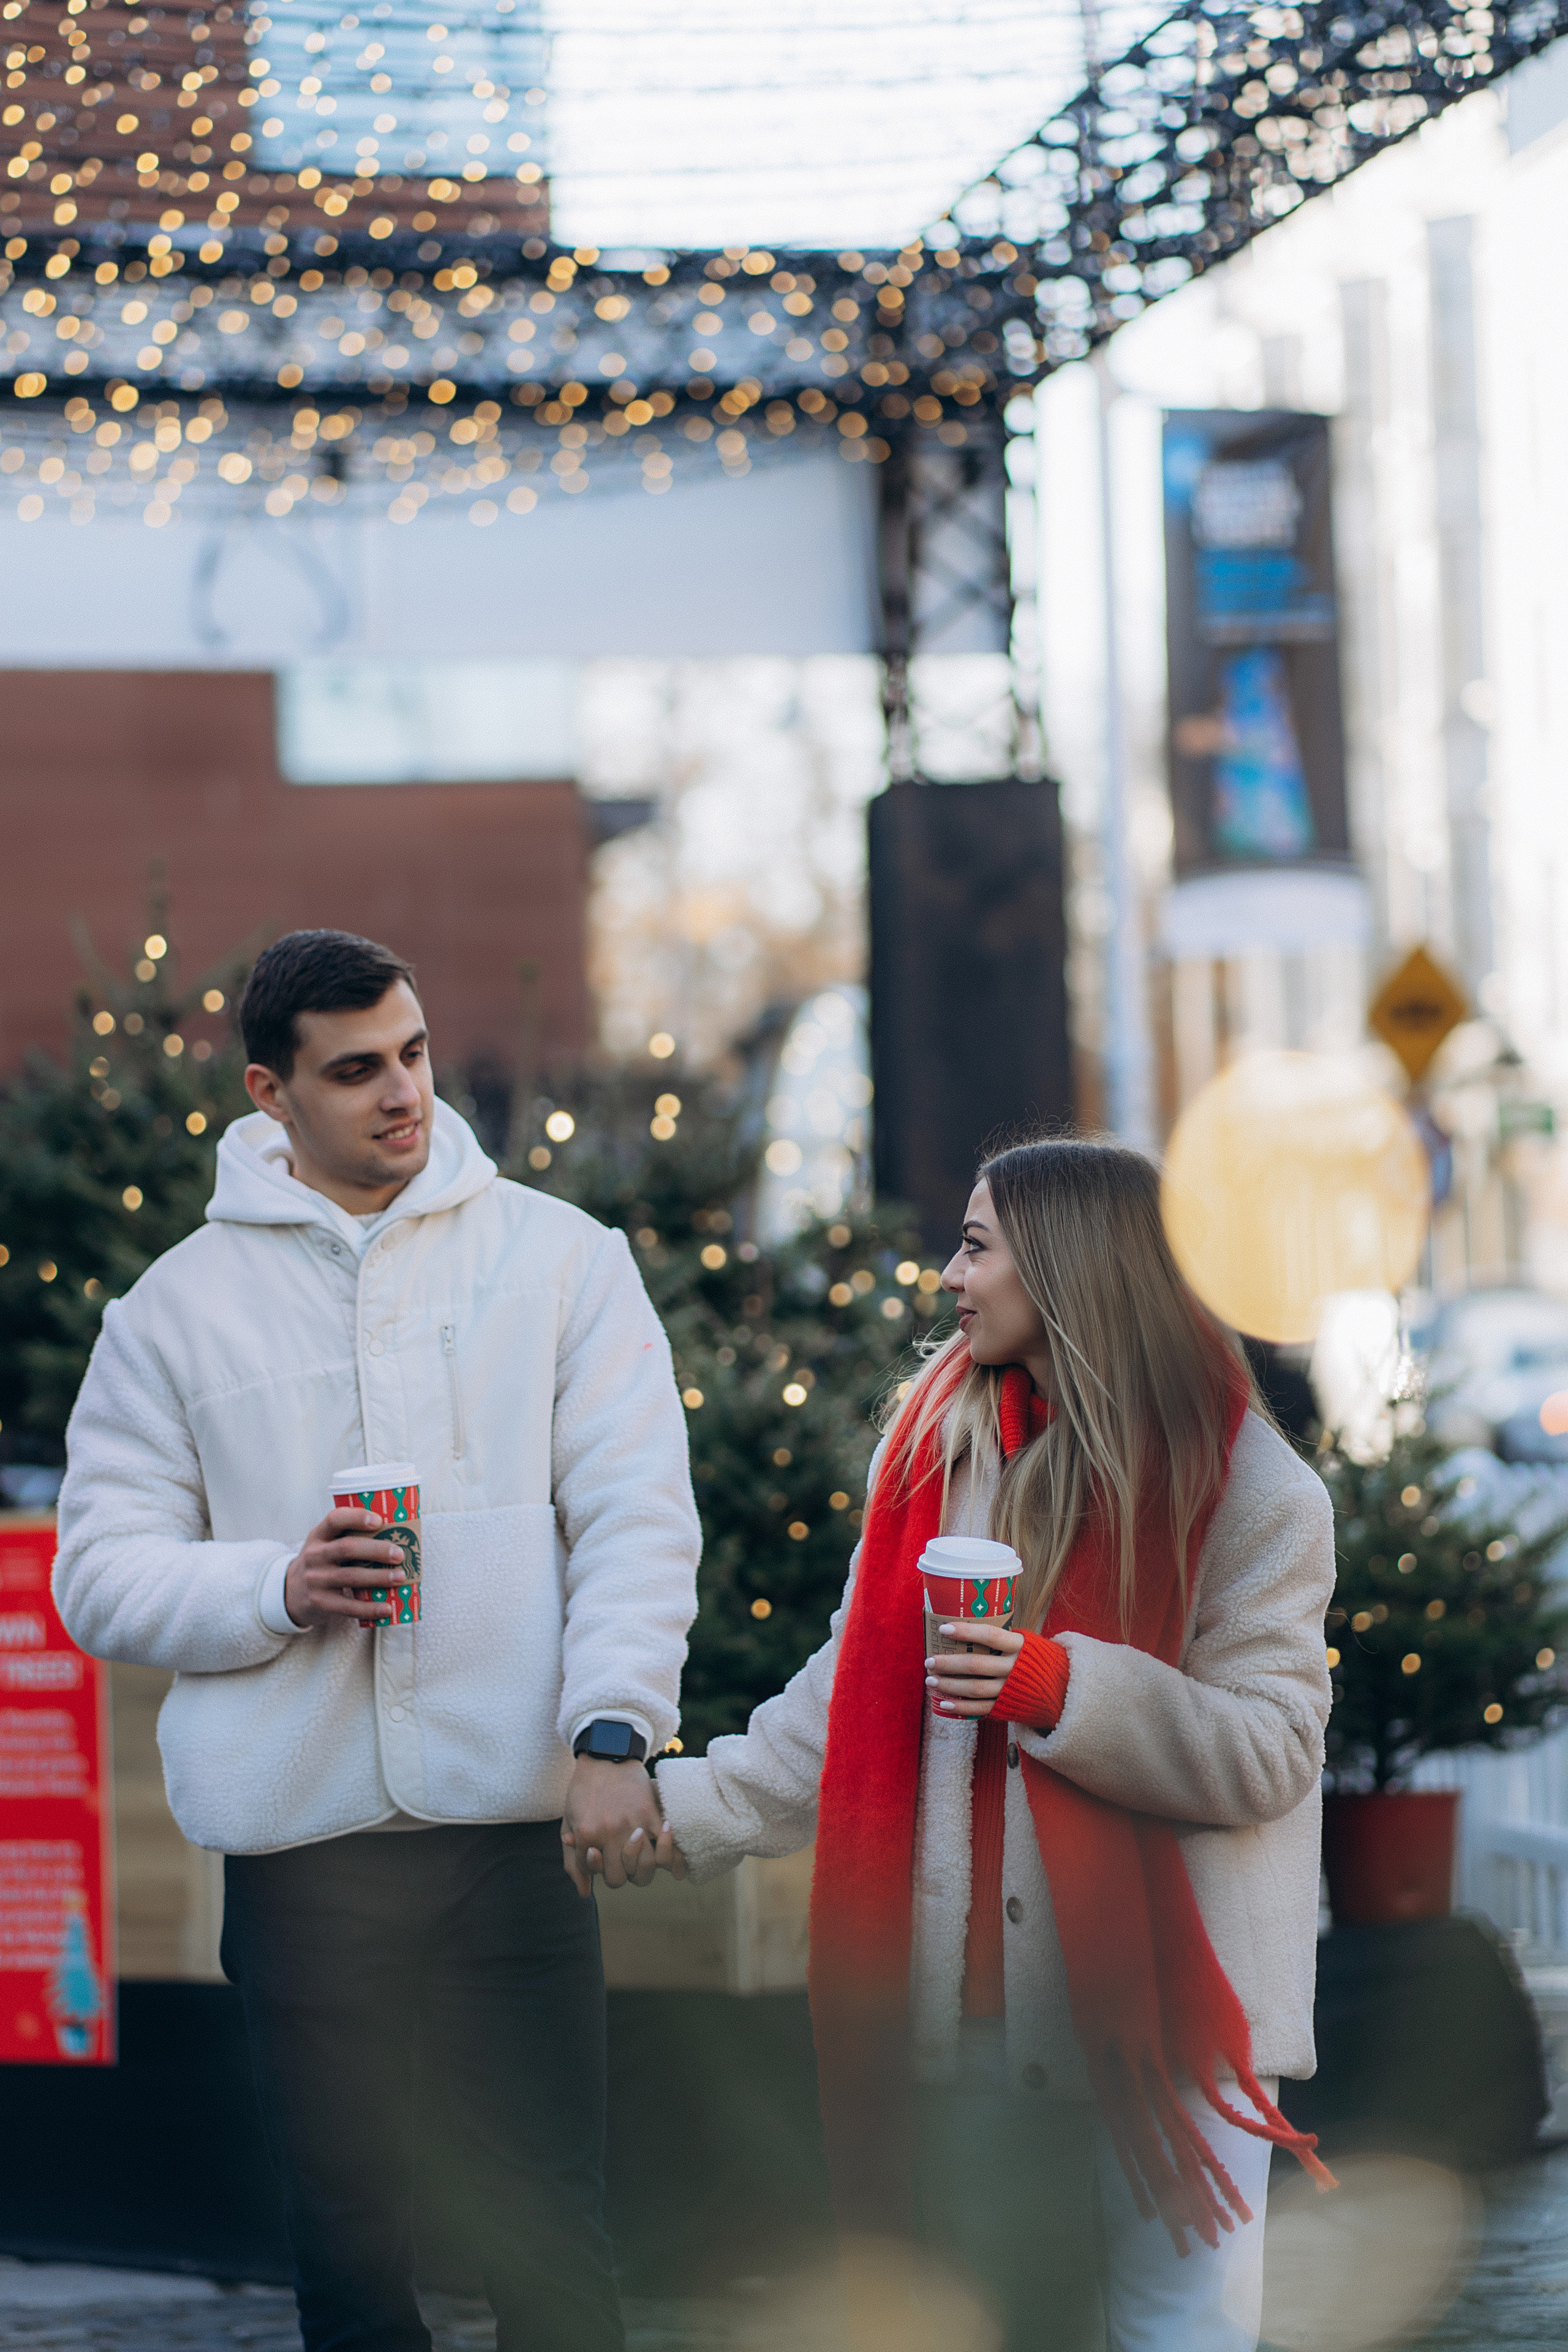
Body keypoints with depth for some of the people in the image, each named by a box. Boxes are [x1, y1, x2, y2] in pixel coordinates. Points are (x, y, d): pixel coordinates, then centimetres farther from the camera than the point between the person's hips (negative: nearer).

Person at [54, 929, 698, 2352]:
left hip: (518, 1826, -1)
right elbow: (102, 1576, 7)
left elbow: (638, 1516, -1)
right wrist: (278, 1590, -12)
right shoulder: (178, 1305, 8)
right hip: (300, 1847, 1)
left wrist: (613, 1733, -17)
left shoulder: (559, 1258, 6)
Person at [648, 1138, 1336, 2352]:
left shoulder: (1247, 1488, -6)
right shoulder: (935, 1447, 11)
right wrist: (682, 1809, 6)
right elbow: (855, 1702, 14)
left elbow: (1269, 1752, -12)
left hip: (1169, 2003, -5)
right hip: (977, 2003, 5)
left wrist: (1064, 1686, -23)